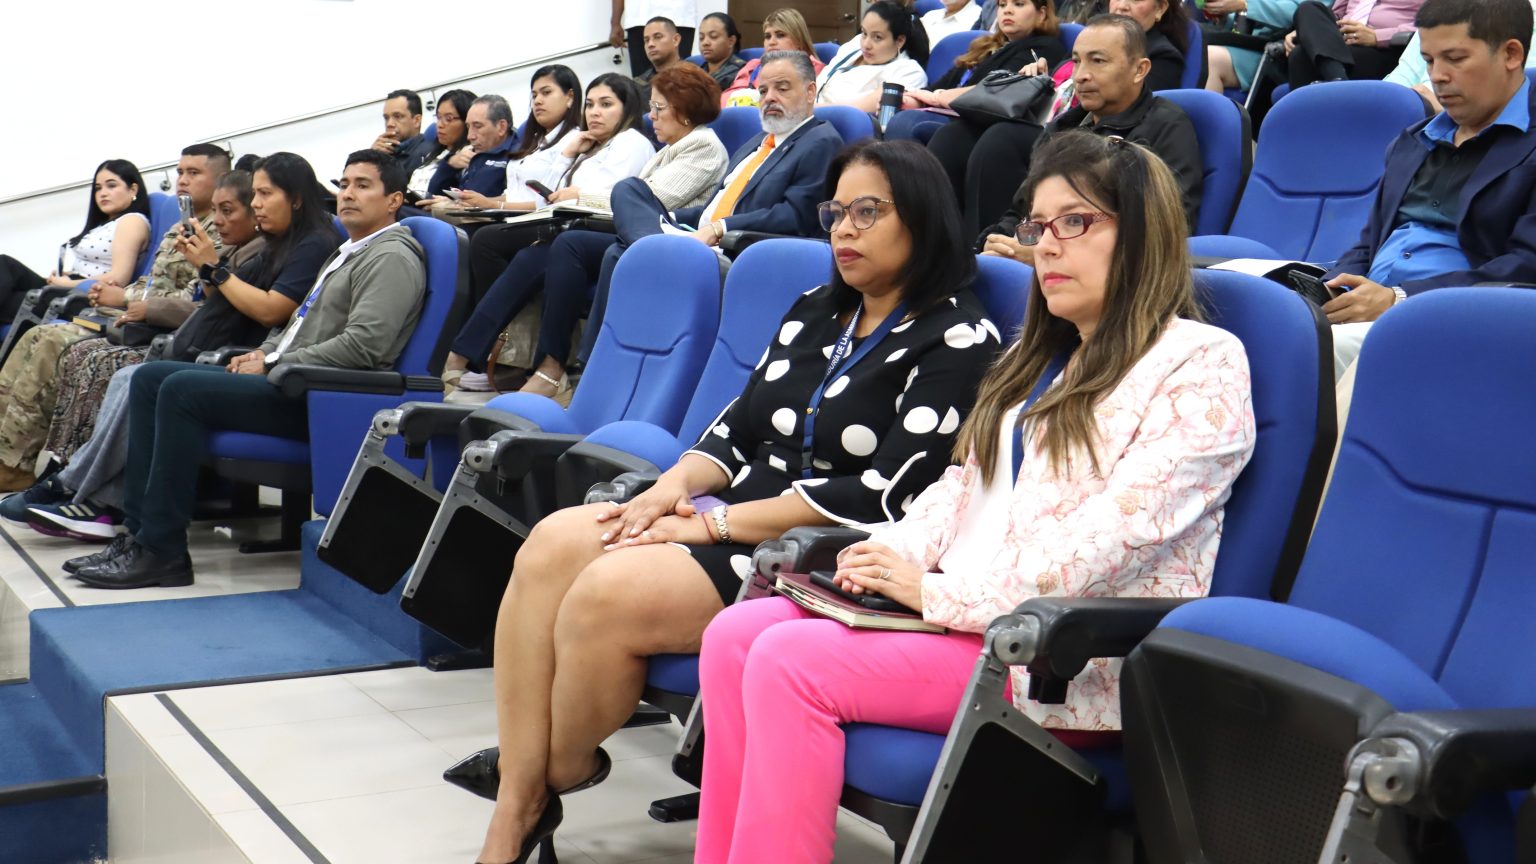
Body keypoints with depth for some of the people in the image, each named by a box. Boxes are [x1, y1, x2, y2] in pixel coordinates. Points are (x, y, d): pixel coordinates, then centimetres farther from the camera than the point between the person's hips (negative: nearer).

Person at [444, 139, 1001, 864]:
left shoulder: (958, 339, -7)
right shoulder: (814, 312, 18)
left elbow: (883, 492, -16)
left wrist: (719, 523, -16)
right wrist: (674, 486, -6)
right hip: (737, 512, 8)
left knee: (604, 596, -27)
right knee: (551, 546, -17)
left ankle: (560, 776, 1)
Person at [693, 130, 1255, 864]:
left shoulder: (1202, 365, -6)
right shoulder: (1038, 358, 22)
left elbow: (1118, 531, -17)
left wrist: (942, 594, -18)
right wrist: (894, 557, 0)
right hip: (963, 617, 8)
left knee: (792, 663, -24)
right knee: (736, 634, -11)